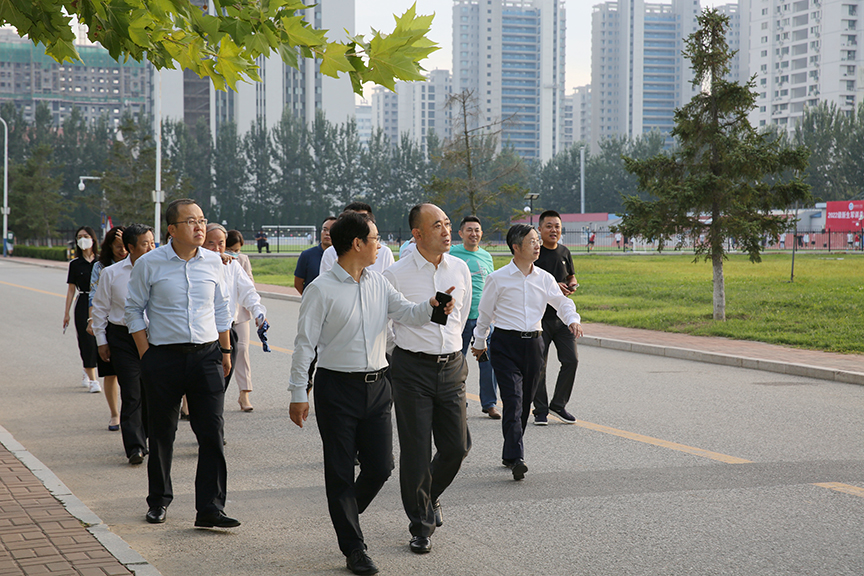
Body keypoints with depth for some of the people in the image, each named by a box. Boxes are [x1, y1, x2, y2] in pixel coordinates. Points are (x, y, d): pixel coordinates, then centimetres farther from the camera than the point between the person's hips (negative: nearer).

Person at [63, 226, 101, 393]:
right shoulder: (75, 264, 3)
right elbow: (71, 290, 6)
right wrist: (66, 313, 5)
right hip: (83, 305, -1)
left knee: (98, 340, 3)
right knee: (87, 341, -4)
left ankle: (88, 374, 25)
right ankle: (92, 380, 0)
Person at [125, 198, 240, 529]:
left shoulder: (213, 262, 6)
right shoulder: (149, 264, -4)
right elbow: (134, 310, 3)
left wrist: (226, 350, 13)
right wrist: (146, 355, -4)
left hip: (206, 355, 2)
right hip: (163, 356, -2)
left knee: (212, 433, -5)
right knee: (161, 433, 9)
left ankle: (210, 509, -1)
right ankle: (159, 501, 27)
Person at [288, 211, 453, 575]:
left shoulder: (378, 284, 10)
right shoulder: (322, 290, -9)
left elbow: (406, 313, 2)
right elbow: (304, 343, -8)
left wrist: (431, 306, -19)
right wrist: (298, 394, -10)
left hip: (376, 385, 6)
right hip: (337, 386, -6)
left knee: (380, 467, 6)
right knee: (340, 471, 2)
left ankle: (346, 514, 34)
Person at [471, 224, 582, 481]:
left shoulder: (545, 278, 7)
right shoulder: (498, 279, -4)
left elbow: (562, 303, 13)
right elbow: (485, 312, 6)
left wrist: (573, 320, -9)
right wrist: (479, 342, 15)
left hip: (533, 343, 4)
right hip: (505, 344, -4)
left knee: (525, 403, 8)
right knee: (513, 401, -15)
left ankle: (509, 455, 23)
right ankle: (516, 458, -19)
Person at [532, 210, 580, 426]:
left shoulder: (564, 252, 12)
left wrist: (572, 285, 2)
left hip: (562, 315, 5)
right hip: (539, 317, -5)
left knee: (571, 360, -1)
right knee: (538, 364, -1)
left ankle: (559, 404, 16)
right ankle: (540, 410, 11)